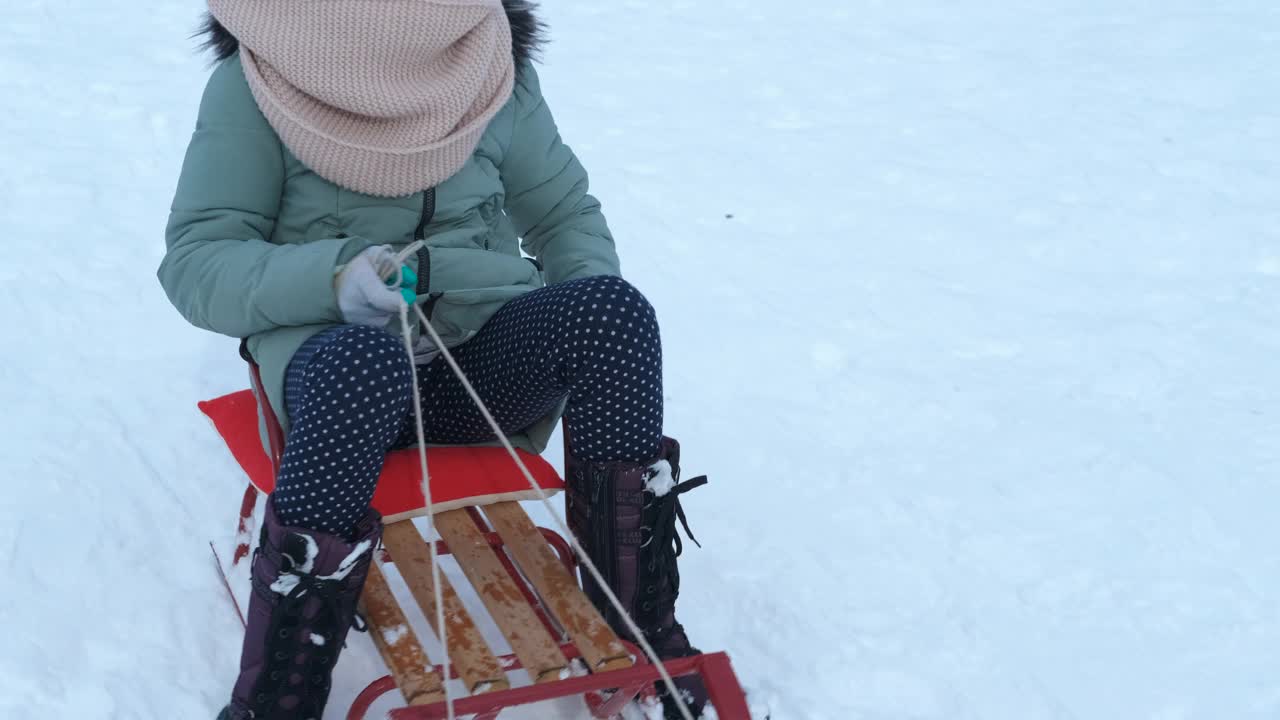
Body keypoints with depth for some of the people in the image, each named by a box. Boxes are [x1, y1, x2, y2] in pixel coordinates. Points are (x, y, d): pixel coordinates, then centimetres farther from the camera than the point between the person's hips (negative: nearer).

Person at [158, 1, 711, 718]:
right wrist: (333, 277, -26)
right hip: (338, 348, -3)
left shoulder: (498, 66, 7)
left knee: (612, 308, -27)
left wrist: (600, 329, -4)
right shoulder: (251, 82, -3)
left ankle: (643, 632, -17)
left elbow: (566, 214, 17)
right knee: (364, 364, -39)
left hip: (486, 348, 3)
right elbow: (194, 263, -6)